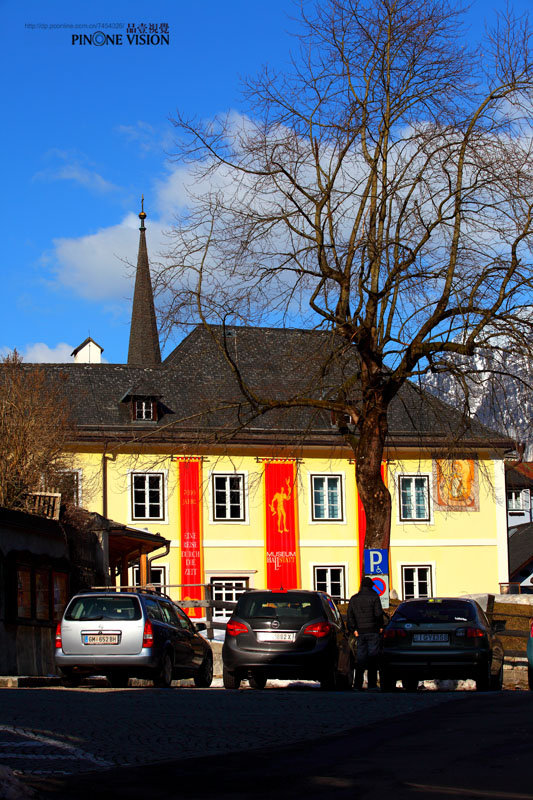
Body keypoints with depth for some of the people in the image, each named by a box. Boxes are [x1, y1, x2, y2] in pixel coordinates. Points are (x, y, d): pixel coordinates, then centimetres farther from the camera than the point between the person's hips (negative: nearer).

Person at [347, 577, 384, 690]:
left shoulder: (353, 599, 10)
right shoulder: (374, 596, -3)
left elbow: (350, 616, 6)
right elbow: (378, 613, -8)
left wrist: (353, 630, 5)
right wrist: (380, 626, 3)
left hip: (360, 632, 4)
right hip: (372, 631, -4)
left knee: (360, 658, 6)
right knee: (373, 657, -1)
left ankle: (358, 684, 1)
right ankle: (372, 684, -4)